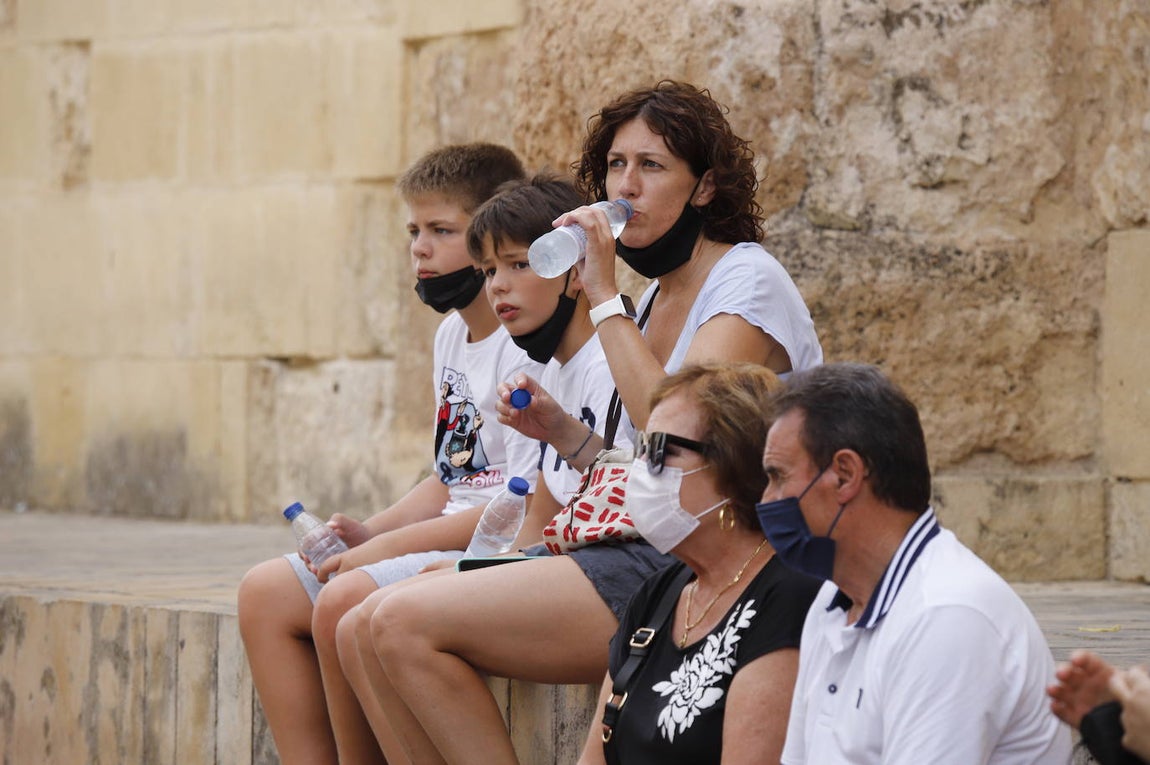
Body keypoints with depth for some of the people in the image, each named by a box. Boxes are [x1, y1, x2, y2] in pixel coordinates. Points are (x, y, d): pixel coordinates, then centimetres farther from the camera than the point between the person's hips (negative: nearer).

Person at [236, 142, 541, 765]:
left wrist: (389, 545, -18)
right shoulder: (453, 334, 16)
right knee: (264, 595, 1)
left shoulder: (529, 348, -15)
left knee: (345, 602, -29)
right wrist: (370, 532, 4)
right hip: (450, 538, 10)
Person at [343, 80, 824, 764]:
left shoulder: (749, 282, -8)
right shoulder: (656, 298, 19)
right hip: (639, 551, 9)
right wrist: (560, 430, 5)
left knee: (405, 623, -19)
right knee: (370, 628, -3)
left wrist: (605, 296, -16)